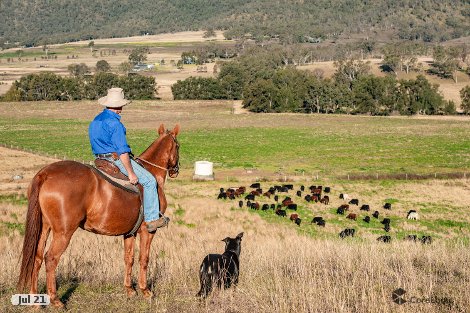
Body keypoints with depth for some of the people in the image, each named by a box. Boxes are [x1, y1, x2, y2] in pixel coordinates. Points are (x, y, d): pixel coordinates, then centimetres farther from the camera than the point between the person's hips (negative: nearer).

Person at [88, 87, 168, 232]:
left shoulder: (95, 121, 11)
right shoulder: (115, 123, -20)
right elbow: (122, 151, -22)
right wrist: (131, 173, -18)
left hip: (100, 159, 10)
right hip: (116, 159, -10)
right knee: (149, 181, -3)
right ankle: (151, 219, -4)